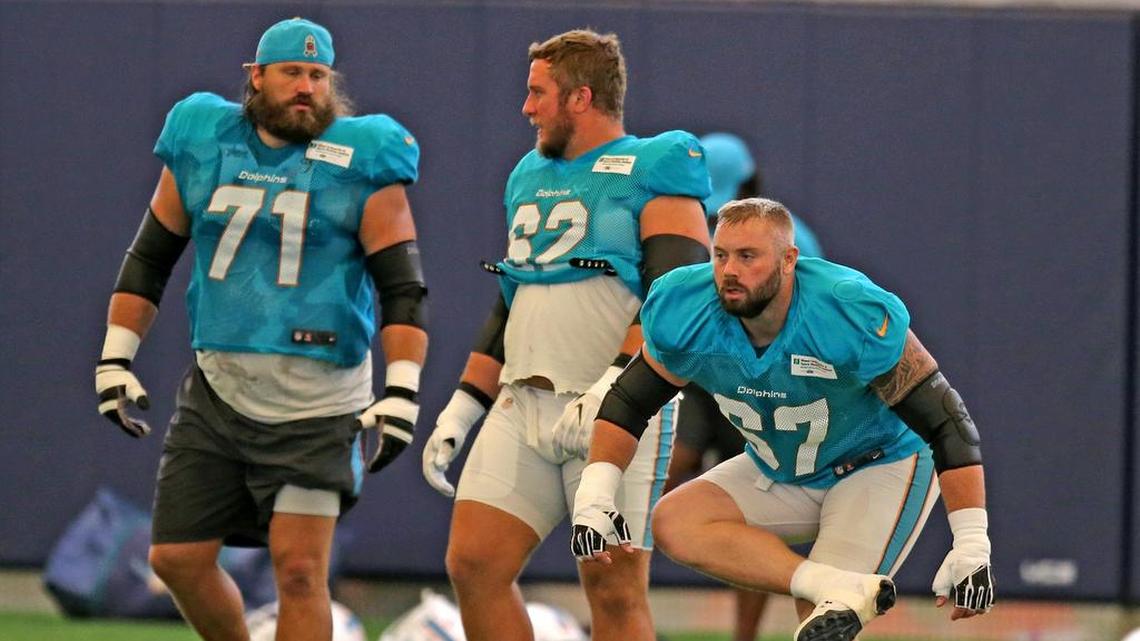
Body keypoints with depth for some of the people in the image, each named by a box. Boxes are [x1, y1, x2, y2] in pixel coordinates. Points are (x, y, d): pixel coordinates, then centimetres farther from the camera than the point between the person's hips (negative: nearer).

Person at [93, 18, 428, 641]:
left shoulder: (359, 161, -5)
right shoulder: (201, 145, 6)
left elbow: (402, 285, -7)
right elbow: (150, 257, 16)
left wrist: (401, 391, -16)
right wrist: (115, 360, 11)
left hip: (315, 402, -4)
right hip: (217, 393, 4)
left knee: (300, 568, -11)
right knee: (178, 560, 5)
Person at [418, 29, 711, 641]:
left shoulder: (653, 172, -3)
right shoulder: (531, 177, 20)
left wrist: (610, 389, -24)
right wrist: (461, 410, 18)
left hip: (619, 409, -7)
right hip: (523, 406, 7)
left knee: (614, 589, -8)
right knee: (473, 564, -2)